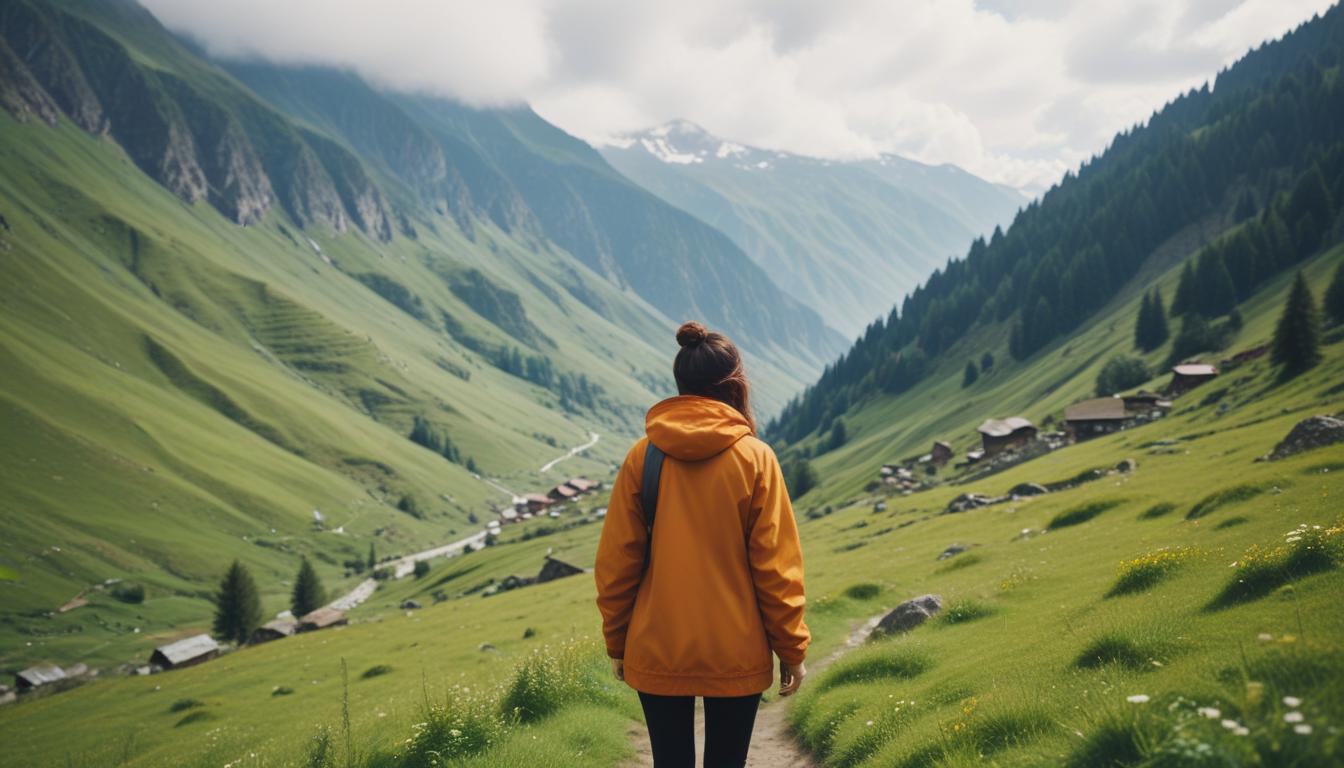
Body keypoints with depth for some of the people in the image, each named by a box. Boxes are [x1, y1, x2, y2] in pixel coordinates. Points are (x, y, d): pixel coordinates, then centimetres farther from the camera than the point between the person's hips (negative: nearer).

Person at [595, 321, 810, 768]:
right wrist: (792, 649, 2)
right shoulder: (754, 458, -10)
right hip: (736, 653, -1)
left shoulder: (642, 456, -5)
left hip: (658, 651, 2)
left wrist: (617, 642, 10)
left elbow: (616, 562, -2)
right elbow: (776, 566, -8)